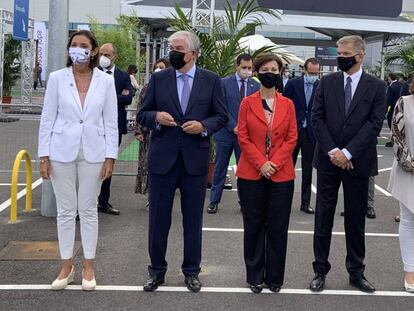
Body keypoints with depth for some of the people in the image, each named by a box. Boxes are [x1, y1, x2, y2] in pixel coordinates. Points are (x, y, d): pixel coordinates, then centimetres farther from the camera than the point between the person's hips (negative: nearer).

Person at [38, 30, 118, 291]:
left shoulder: (106, 81, 0)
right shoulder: (57, 78, -1)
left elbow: (111, 122, 1)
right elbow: (48, 119, 1)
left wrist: (110, 157, -4)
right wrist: (44, 155, -3)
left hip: (93, 153, 0)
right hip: (62, 152, 0)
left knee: (88, 210, 8)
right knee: (65, 211, 7)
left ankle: (89, 267, 18)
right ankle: (67, 267, 19)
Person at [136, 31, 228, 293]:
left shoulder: (211, 80, 2)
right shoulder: (159, 79, 4)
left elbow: (222, 116, 4)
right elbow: (142, 114, 6)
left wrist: (204, 126, -14)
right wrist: (156, 117, -15)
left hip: (195, 159, 0)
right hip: (163, 158, 1)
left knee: (193, 219, 9)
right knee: (159, 217, 7)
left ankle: (192, 271, 23)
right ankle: (157, 270, 21)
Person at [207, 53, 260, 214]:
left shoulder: (255, 86, 4)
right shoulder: (224, 83, -1)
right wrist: (233, 127, -13)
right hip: (226, 133, -1)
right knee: (220, 168, 6)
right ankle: (214, 201, 15)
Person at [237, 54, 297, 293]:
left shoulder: (288, 104, 6)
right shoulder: (248, 103, 3)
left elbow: (292, 138, 2)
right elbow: (243, 137, -2)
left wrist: (275, 163, -11)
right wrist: (261, 163, -12)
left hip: (281, 174, 1)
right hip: (252, 174, -1)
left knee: (278, 228, 4)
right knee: (254, 226, 6)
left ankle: (275, 277, 16)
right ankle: (255, 277, 18)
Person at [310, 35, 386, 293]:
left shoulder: (376, 87, 0)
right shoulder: (327, 82, 5)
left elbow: (374, 124, -7)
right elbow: (317, 118, 0)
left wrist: (348, 153, -15)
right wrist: (332, 151, -11)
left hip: (358, 162, -1)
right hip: (329, 160, 1)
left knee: (356, 219, 8)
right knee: (324, 217, 6)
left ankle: (356, 272, 20)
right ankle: (320, 270, 16)